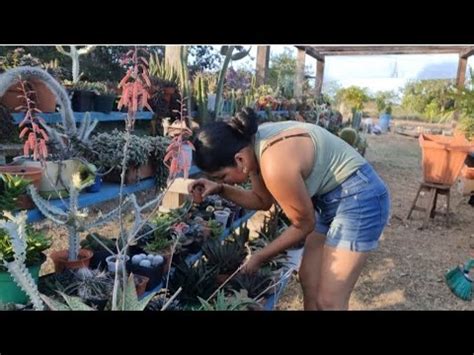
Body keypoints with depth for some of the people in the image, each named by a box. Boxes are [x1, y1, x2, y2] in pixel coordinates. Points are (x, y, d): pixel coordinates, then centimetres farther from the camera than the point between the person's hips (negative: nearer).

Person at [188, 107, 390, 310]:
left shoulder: (275, 165, -32)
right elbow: (262, 200, 10)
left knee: (328, 301, -3)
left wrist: (260, 257, -4)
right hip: (331, 196, 9)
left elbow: (304, 225, -15)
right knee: (309, 279, 16)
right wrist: (220, 189, -4)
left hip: (358, 198, -9)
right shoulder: (252, 144, -5)